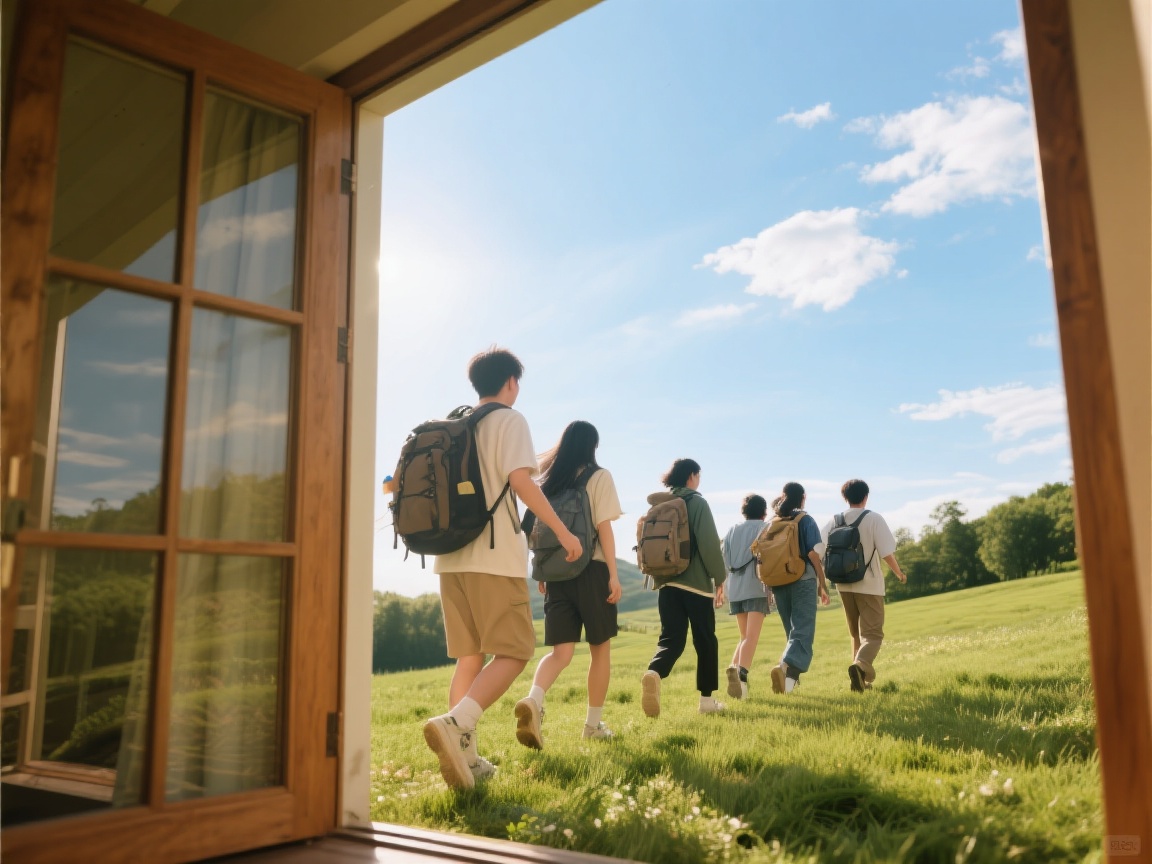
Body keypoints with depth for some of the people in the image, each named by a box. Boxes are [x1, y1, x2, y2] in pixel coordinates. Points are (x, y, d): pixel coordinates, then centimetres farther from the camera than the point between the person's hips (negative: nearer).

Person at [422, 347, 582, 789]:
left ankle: (466, 755, 6)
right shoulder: (510, 420, -1)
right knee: (513, 653, -4)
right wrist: (563, 531, -11)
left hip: (451, 557, 7)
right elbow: (520, 480, -14)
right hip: (495, 555, -7)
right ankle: (453, 723, -25)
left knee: (469, 657, 11)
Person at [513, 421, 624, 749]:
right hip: (592, 569, -4)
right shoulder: (599, 476, -2)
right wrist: (614, 573, -9)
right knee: (600, 648, 11)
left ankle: (533, 701, -27)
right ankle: (594, 723, 17)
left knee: (560, 651, 0)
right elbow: (604, 527, -10)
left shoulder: (546, 480, 12)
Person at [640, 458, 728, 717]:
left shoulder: (659, 505, 10)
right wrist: (719, 578, -3)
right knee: (705, 641, 10)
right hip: (696, 582, -4)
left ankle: (654, 673, -27)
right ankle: (707, 699, 16)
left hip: (666, 582, 4)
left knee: (671, 638, 3)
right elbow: (710, 544, -12)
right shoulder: (697, 503, -6)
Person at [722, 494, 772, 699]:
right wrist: (769, 585, -7)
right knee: (752, 636, -10)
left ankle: (734, 666, -8)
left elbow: (725, 560, 10)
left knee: (745, 636, 14)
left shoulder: (732, 530, 14)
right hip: (757, 588, -4)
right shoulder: (765, 528, 1)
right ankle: (742, 672, -31)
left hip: (735, 589, 4)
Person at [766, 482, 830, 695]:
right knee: (803, 631, -7)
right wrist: (822, 583, -3)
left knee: (793, 631, 18)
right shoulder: (805, 520, -1)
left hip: (778, 582, 5)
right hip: (803, 581, -4)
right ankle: (786, 666, -31)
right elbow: (814, 554, -8)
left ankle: (790, 676, 15)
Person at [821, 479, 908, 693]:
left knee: (857, 634, 19)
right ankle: (860, 665, -28)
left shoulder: (835, 520, 2)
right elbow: (887, 553, -12)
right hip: (869, 585, -4)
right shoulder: (874, 518, -8)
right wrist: (899, 573, 6)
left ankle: (862, 679, 19)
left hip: (844, 585, 4)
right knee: (873, 634, -1)